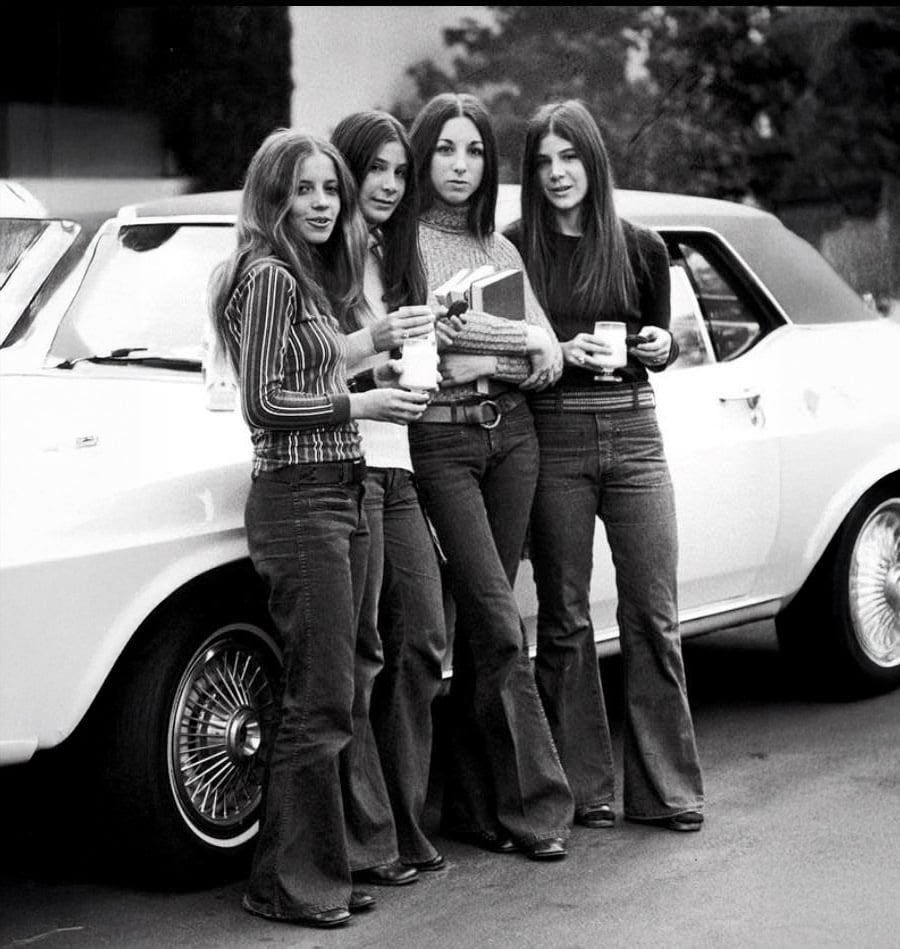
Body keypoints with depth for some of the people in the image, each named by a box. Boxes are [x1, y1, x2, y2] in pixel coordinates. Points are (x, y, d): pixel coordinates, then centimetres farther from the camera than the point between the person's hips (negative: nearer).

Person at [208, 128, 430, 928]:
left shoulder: (314, 277, 17)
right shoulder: (269, 276, -12)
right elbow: (264, 403, -17)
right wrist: (360, 403, -13)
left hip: (341, 494, 10)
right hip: (298, 499, -10)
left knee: (324, 697, 11)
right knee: (319, 702, -7)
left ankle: (319, 869, 18)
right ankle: (288, 883, 1)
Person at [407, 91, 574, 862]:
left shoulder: (500, 247, 15)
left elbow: (550, 359, 8)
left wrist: (473, 355, -9)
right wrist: (517, 342, -7)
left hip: (511, 434, 5)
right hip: (439, 442, -5)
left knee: (481, 626, 7)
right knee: (500, 627, -8)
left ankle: (473, 804, 14)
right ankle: (536, 801, -2)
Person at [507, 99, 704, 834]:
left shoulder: (641, 249, 6)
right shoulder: (515, 249, 1)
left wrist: (661, 348, -5)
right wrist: (559, 354, -13)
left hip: (632, 435, 1)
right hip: (552, 438, -1)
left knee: (653, 614, 0)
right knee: (564, 619, 4)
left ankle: (668, 789, 8)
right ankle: (586, 791, 13)